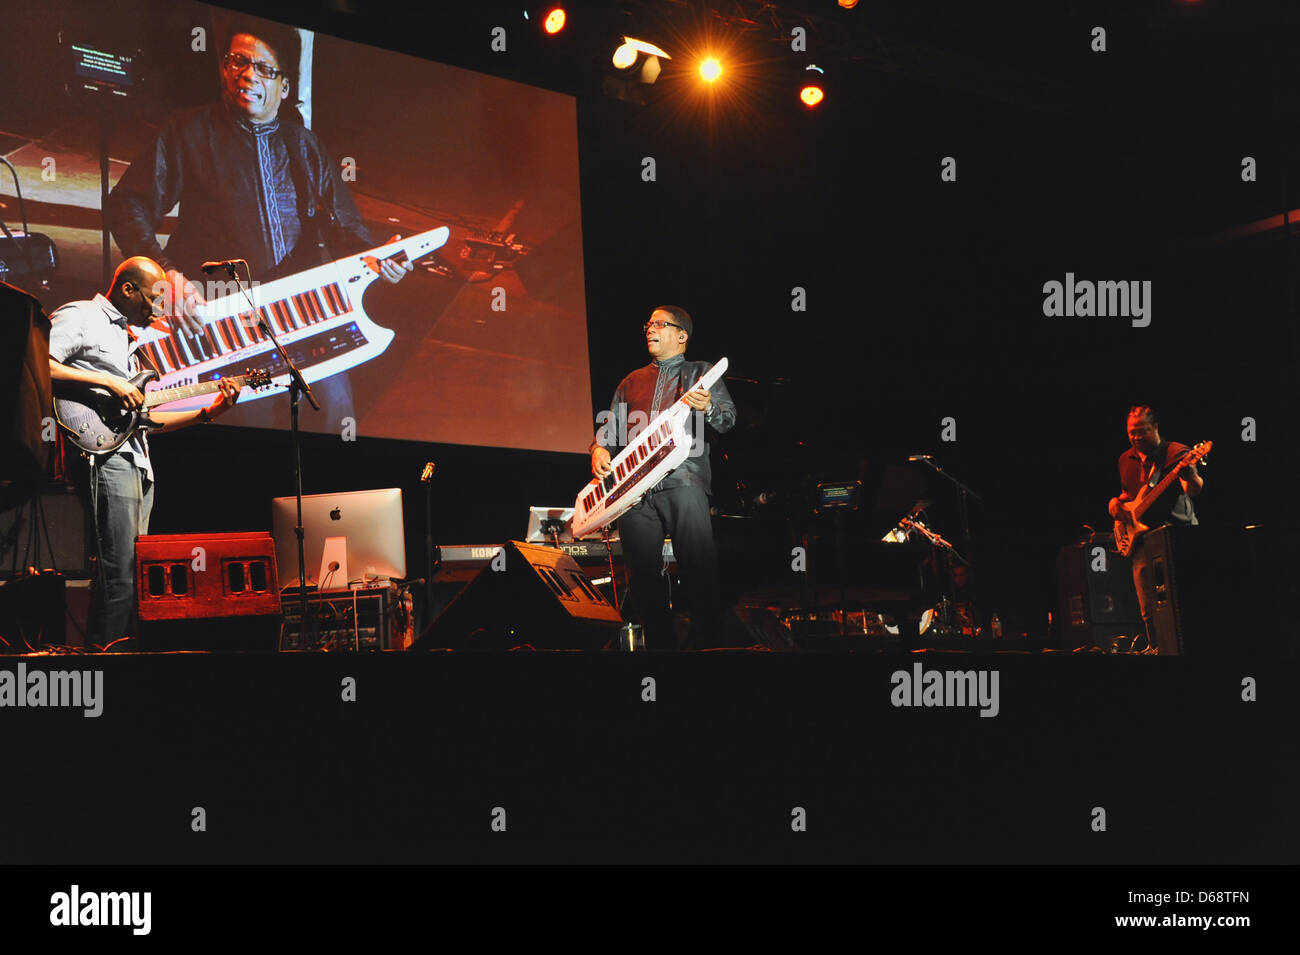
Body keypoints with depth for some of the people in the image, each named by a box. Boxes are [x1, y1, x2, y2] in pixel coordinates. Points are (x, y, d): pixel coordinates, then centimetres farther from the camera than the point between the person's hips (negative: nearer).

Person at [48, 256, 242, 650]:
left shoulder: (126, 340, 28)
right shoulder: (80, 317, 1)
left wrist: (207, 412, 18)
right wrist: (108, 382, -16)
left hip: (138, 463, 10)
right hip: (105, 457, -10)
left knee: (135, 574, 8)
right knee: (121, 577, -16)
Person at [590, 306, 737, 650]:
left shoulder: (701, 372, 14)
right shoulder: (631, 382, 26)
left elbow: (728, 419, 2)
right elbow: (611, 427, 25)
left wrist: (707, 407, -21)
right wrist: (599, 449, 3)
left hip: (683, 479, -4)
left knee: (700, 570, -16)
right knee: (642, 576, -2)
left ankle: (708, 640, -12)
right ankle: (660, 644, 5)